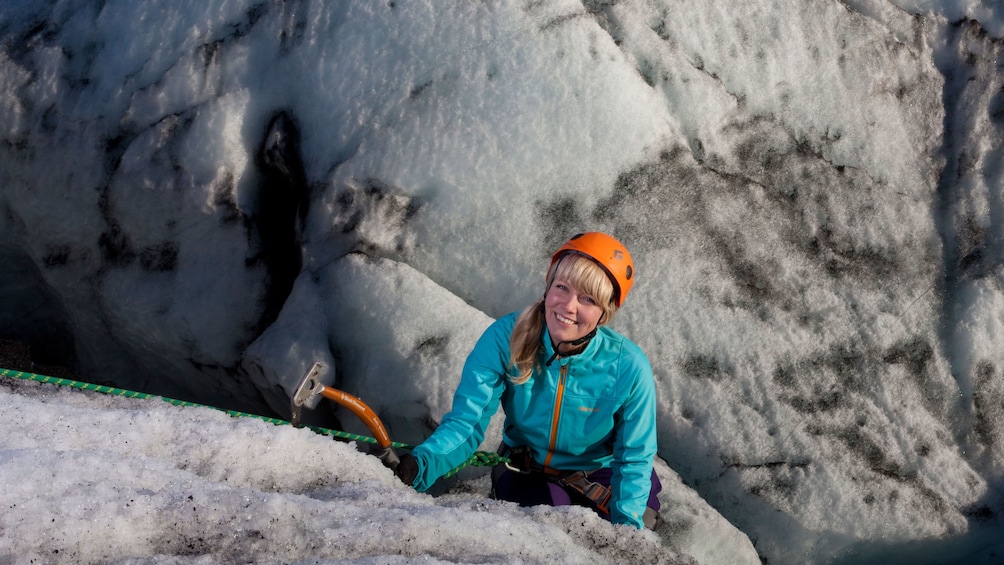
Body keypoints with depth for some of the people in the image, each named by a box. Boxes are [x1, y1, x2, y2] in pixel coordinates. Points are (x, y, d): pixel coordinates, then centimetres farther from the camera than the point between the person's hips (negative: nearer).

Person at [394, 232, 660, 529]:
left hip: (600, 476, 1)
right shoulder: (505, 338, -24)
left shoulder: (629, 368, -24)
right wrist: (418, 464, -46)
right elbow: (466, 424, -27)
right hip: (526, 475, 0)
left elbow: (633, 459, -11)